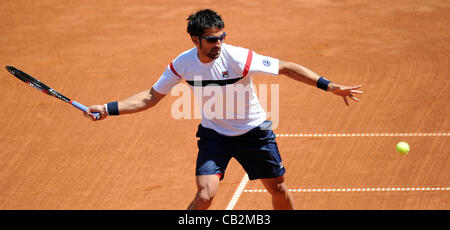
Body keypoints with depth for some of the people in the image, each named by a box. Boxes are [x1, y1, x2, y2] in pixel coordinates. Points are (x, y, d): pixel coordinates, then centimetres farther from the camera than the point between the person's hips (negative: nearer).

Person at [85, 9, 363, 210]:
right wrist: (108, 109, -13)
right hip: (214, 134, 0)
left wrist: (329, 85, -22)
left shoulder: (240, 58, -26)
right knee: (205, 195, -18)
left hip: (254, 132, 0)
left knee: (278, 189, 9)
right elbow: (151, 97, -5)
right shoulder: (183, 64, -16)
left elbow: (286, 67, -17)